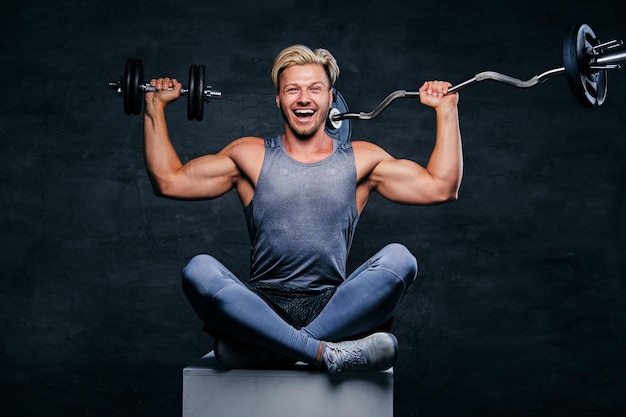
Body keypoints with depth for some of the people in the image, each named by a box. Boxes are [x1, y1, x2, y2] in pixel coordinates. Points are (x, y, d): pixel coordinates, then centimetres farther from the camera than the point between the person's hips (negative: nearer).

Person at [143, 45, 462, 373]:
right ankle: (324, 352, -35)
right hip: (262, 306, 0)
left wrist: (446, 110, 7)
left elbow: (442, 188, 7)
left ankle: (264, 351, -31)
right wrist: (155, 106, 11)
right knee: (199, 271, -30)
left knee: (399, 259, -27)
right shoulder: (250, 156, 14)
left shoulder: (361, 159, 13)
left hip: (332, 308, 1)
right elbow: (168, 181, 11)